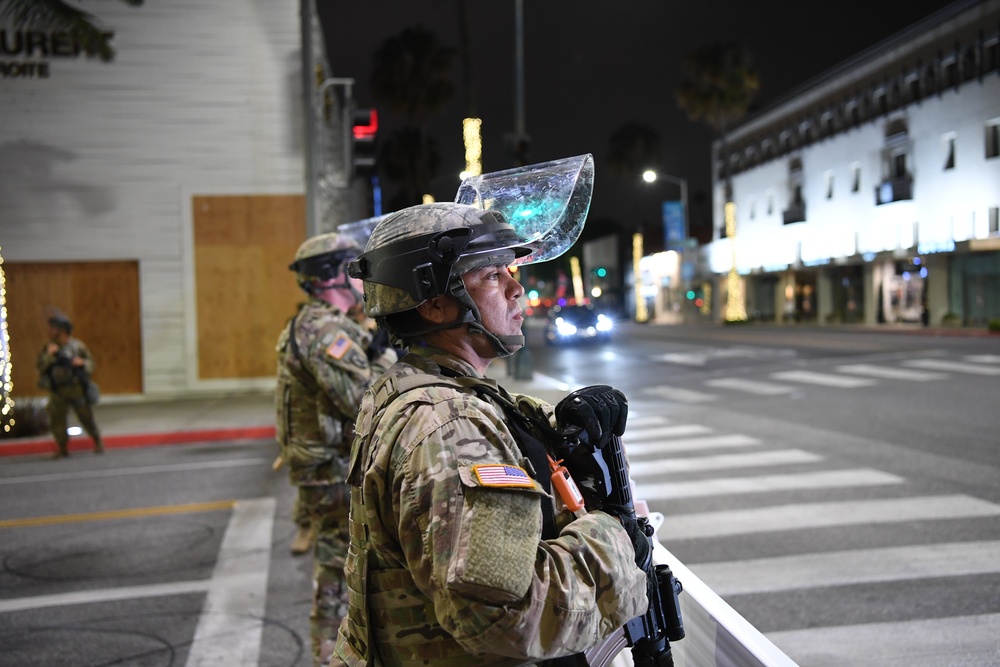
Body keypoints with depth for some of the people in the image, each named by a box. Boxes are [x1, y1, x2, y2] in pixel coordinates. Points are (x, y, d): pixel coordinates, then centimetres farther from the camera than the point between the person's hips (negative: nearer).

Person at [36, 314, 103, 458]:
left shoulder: (77, 346, -2)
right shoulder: (48, 348, 3)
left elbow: (90, 362, 6)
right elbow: (40, 367, -5)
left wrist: (82, 363, -15)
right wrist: (49, 355, -18)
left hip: (77, 390, -2)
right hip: (58, 392, 2)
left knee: (87, 417, 6)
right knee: (56, 419, -1)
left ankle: (98, 443, 27)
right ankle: (62, 448, 14)